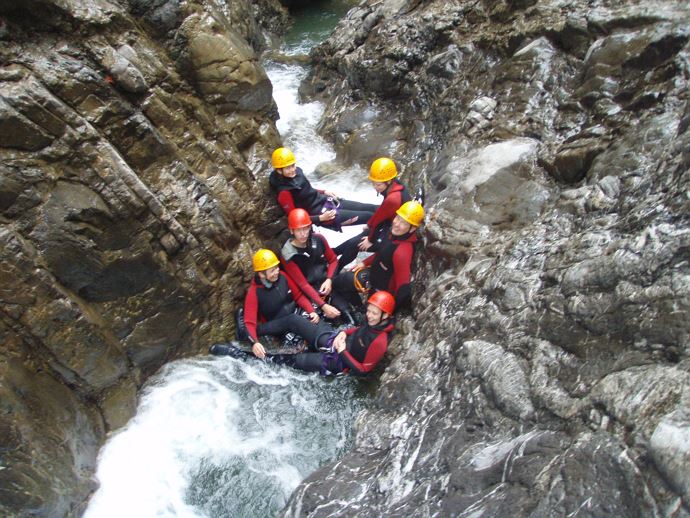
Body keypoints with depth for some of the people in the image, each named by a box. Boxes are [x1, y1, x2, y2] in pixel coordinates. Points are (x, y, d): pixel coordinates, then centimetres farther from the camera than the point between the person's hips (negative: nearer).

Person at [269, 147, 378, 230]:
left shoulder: (297, 171, -3)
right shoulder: (284, 192, -24)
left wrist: (324, 192, 8)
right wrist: (321, 218, -23)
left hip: (325, 200, 7)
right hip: (320, 213, -7)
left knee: (371, 208, 7)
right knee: (369, 216, -7)